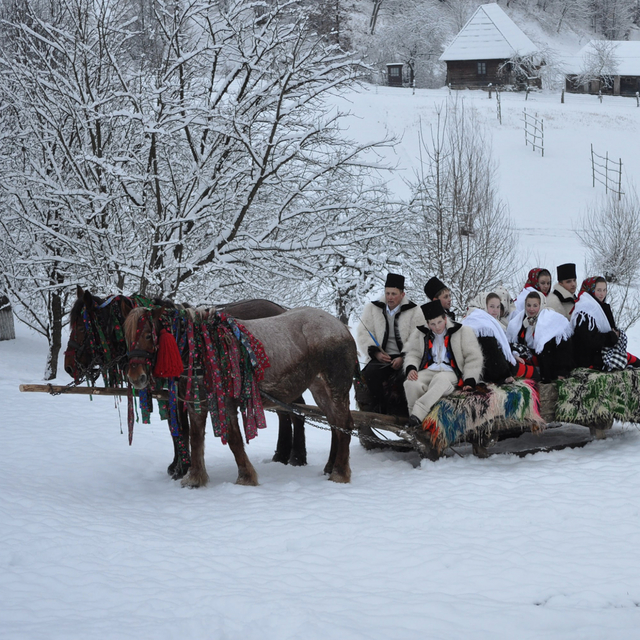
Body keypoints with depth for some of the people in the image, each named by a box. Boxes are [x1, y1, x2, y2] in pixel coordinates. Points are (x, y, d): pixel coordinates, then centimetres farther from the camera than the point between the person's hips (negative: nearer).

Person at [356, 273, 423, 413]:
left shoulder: (414, 311, 3)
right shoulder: (372, 308, 10)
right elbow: (363, 334, 7)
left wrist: (403, 358, -17)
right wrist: (375, 352, -9)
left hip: (404, 359, -2)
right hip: (380, 357, 2)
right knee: (370, 373, -30)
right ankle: (381, 406, -14)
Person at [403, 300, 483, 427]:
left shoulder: (463, 332, 8)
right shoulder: (420, 333, 18)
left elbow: (473, 358, 6)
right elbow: (413, 354, 19)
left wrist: (470, 381, -5)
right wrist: (411, 368, -5)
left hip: (450, 373, -3)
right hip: (428, 371, 3)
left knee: (440, 380, -42)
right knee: (411, 383, -34)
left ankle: (417, 415, -52)